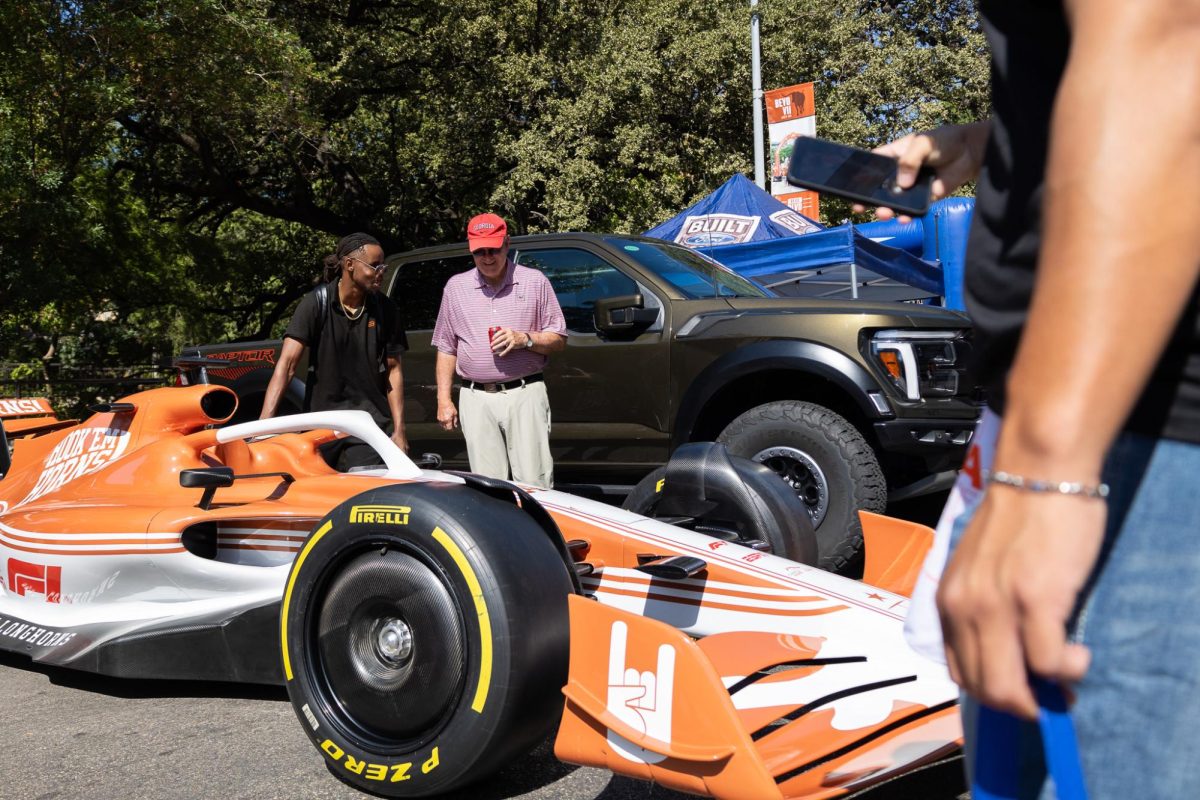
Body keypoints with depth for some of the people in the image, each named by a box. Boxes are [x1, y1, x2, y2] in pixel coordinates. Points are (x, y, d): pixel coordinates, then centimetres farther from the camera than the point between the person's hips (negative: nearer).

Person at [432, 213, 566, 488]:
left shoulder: (535, 282, 7)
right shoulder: (456, 287, 12)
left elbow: (559, 339, 8)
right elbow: (446, 348, 15)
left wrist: (525, 339, -11)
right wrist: (444, 399, 8)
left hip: (525, 395, -2)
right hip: (477, 400, 2)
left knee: (535, 484, -6)